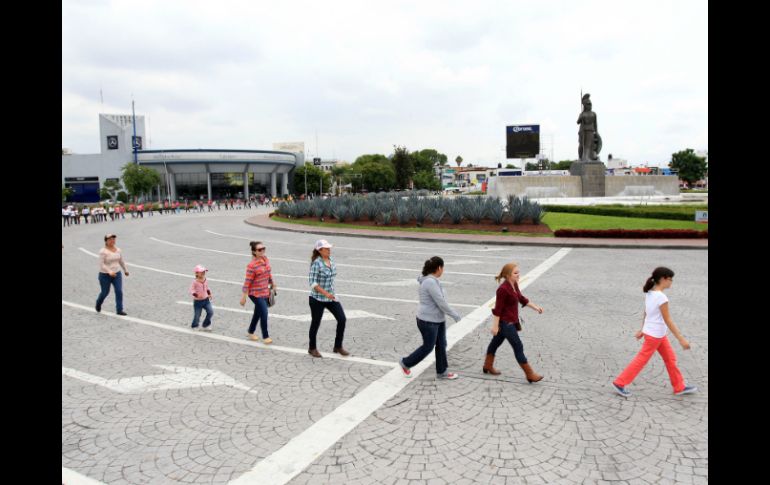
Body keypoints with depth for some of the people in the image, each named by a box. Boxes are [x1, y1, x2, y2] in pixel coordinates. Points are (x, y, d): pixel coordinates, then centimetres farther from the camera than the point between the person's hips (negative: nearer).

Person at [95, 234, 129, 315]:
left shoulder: (118, 249, 2)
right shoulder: (103, 251, -15)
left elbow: (121, 261, 15)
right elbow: (101, 264, -20)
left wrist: (126, 270, 22)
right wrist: (109, 272, -31)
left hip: (117, 274, 4)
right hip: (105, 275, -4)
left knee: (119, 292, -7)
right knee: (105, 292, 10)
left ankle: (119, 310, -3)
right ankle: (99, 303, 41)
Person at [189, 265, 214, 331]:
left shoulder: (206, 281, 1)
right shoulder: (195, 282, -17)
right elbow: (191, 290, -19)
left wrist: (209, 294, 6)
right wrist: (196, 295, -32)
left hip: (206, 300, 5)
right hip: (197, 301, -5)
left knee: (210, 312, -5)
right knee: (197, 315, 4)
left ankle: (206, 326, 14)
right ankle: (194, 327, 31)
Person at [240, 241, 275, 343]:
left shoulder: (266, 259, -1)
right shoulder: (252, 265, -22)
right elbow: (247, 282, -19)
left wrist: (272, 284, 23)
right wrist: (243, 297, -16)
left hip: (265, 292, 8)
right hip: (256, 293, -8)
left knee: (258, 313, 20)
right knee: (264, 314, -8)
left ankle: (251, 333, 39)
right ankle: (265, 337, 7)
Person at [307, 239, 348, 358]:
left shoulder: (331, 260, 4)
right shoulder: (316, 263, -17)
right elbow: (312, 282, -20)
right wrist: (325, 293, -26)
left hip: (331, 297, 6)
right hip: (317, 299, -6)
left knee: (342, 319, -2)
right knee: (316, 323, 9)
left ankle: (338, 346, 13)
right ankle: (312, 348, 30)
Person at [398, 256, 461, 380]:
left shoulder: (432, 281, 5)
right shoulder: (430, 282, -26)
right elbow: (441, 303, -24)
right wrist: (455, 315, -13)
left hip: (438, 319, 9)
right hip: (428, 321, -9)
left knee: (441, 345, 13)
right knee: (428, 347, 5)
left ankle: (442, 372, 25)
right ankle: (405, 363, 24)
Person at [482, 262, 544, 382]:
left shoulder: (514, 284, 3)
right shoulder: (503, 289, -26)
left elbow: (521, 298, 17)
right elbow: (498, 309, -23)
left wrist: (535, 307, 17)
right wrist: (495, 326, -20)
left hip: (511, 321, 10)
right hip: (505, 322, -10)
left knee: (496, 342, 21)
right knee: (518, 347, -3)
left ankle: (488, 366, 37)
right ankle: (530, 375, 5)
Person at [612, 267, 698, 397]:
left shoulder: (649, 293, 2)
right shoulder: (661, 297, -24)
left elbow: (646, 314, 11)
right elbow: (668, 321, -22)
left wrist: (642, 330, 20)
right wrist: (681, 339, -18)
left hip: (658, 334, 9)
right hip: (655, 335, -9)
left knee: (670, 358, 17)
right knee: (641, 360, 2)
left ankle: (679, 387, 28)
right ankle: (619, 383, 9)